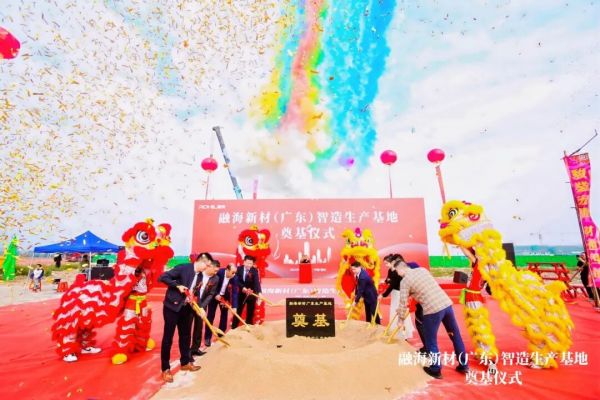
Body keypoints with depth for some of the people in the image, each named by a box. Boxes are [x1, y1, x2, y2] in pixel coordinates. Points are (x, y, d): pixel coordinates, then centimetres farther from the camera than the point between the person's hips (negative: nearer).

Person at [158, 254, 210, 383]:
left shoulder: (200, 276, 4)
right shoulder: (183, 268, -18)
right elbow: (163, 277, -19)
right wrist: (178, 286, -24)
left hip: (186, 308, 7)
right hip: (172, 306, -7)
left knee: (186, 335, 16)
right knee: (168, 337, 4)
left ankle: (185, 362, 33)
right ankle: (165, 369, 17)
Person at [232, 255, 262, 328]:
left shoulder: (255, 271, -17)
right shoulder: (239, 269, -11)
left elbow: (257, 282, -28)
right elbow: (237, 280, -12)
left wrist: (259, 292, -44)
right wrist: (243, 288, -28)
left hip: (252, 294, -1)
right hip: (242, 293, 2)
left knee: (250, 313, 6)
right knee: (237, 311, 10)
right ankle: (233, 329, 24)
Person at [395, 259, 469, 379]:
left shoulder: (405, 281, -3)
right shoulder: (422, 269, 13)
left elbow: (403, 303, 1)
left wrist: (401, 318, 15)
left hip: (432, 309, -7)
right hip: (447, 303, 7)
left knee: (431, 341, 13)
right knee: (455, 335, 22)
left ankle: (435, 370, 26)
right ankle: (464, 365, 37)